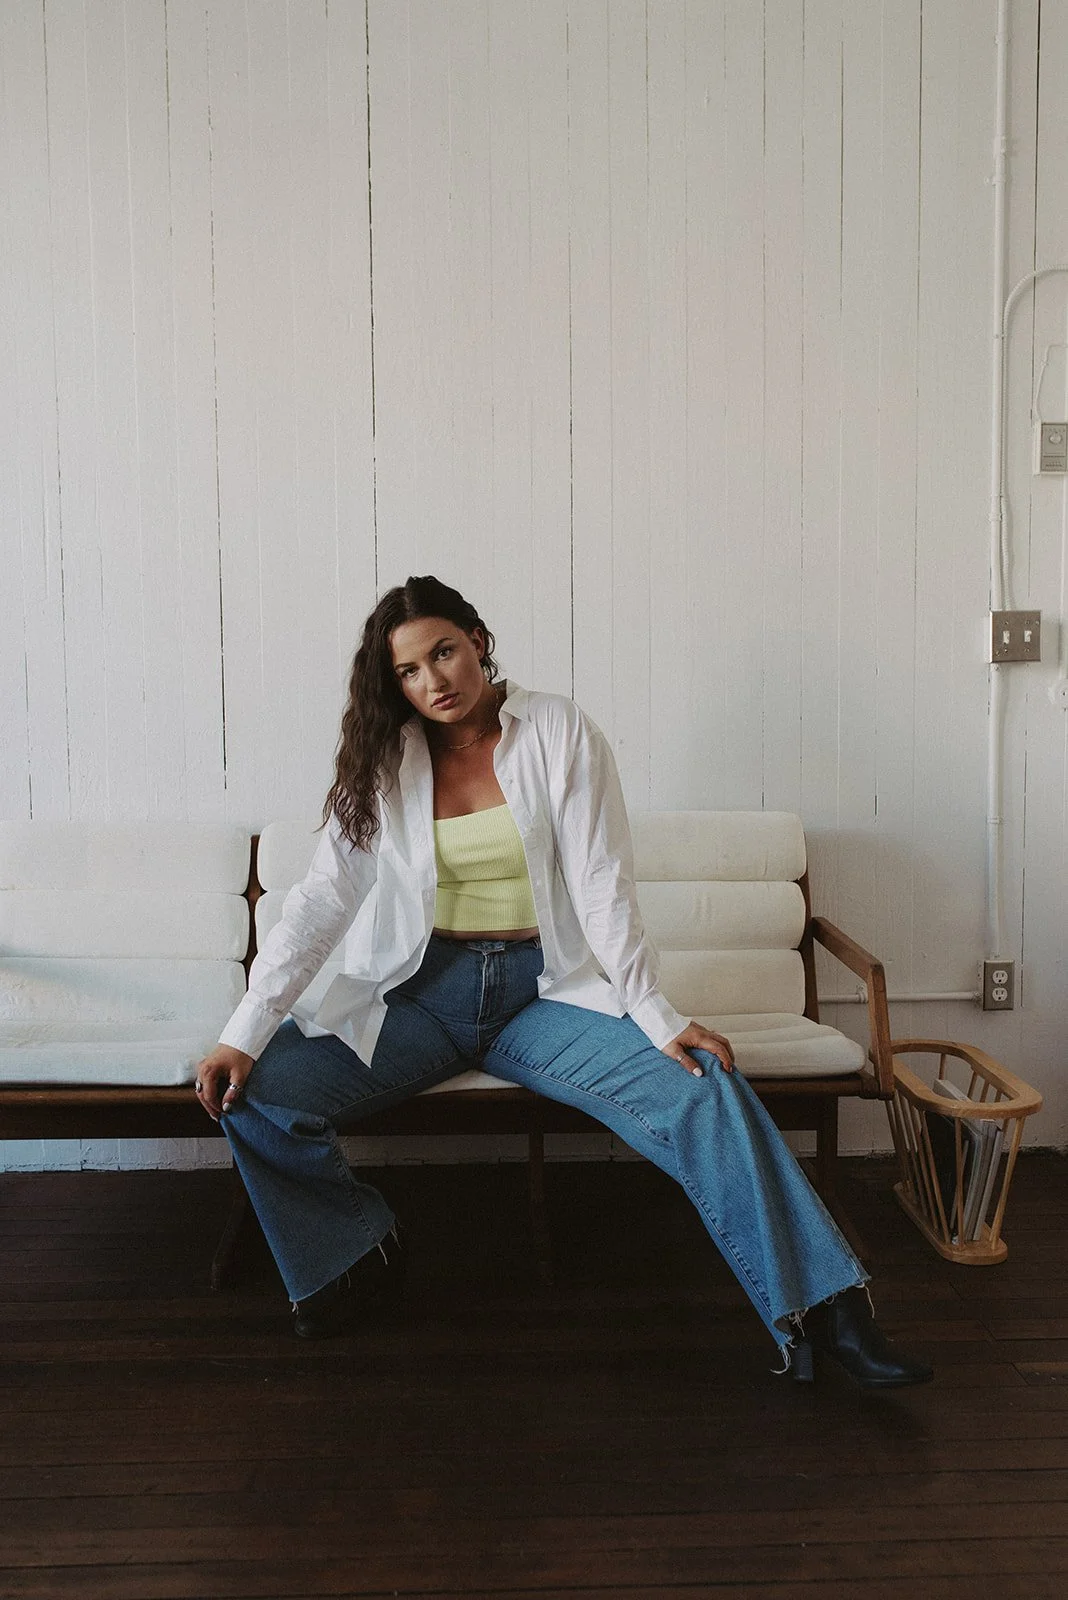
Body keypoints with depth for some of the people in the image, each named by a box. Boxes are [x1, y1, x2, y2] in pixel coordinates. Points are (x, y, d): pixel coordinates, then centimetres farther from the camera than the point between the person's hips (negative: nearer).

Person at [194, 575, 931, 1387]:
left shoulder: (559, 732, -2)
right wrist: (244, 1033, -12)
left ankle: (823, 1310, -14)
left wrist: (657, 1015, -17)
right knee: (256, 1095, -20)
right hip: (420, 993, 2)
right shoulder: (384, 761, 2)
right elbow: (320, 902, -3)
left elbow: (604, 885, -7)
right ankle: (357, 1253, 5)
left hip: (543, 991, -1)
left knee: (706, 1089, -24)